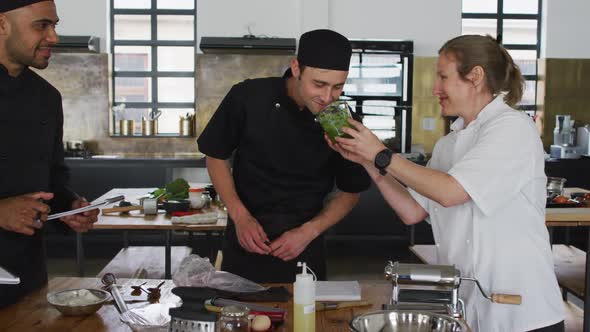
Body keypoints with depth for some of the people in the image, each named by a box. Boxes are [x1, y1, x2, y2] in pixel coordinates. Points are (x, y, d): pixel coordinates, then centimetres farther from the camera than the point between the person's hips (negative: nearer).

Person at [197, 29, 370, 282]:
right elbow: (216, 157, 0)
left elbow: (350, 192, 1)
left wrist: (308, 232, -12)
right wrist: (240, 216, -11)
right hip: (245, 243, 0)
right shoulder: (248, 98, -13)